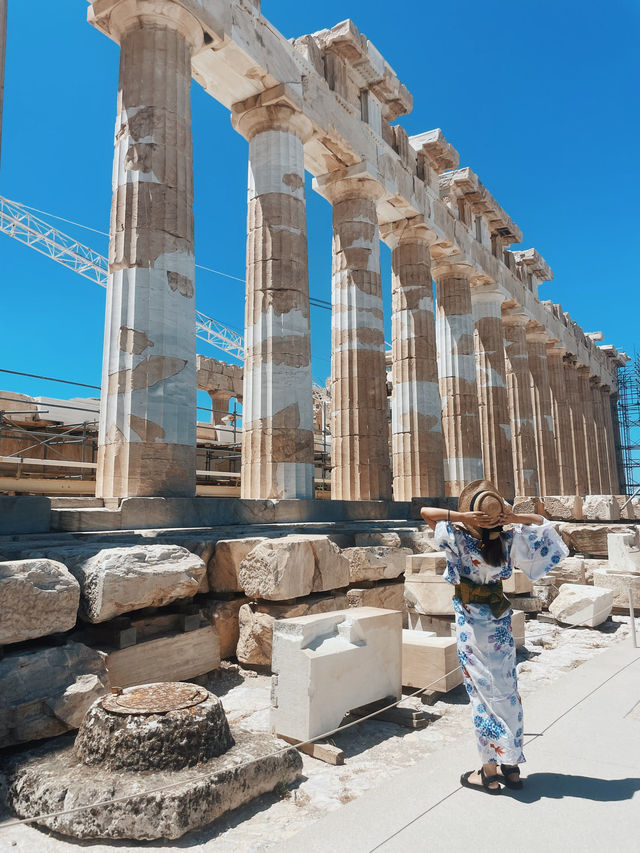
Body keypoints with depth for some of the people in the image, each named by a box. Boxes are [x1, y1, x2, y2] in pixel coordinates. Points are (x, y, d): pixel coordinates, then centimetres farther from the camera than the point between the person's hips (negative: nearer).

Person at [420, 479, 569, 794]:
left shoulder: (459, 538, -19)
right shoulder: (508, 540, -9)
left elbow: (425, 512, -15)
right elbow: (541, 522, 6)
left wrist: (461, 517, -24)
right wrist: (513, 517, -12)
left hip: (472, 624, -4)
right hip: (500, 620, 4)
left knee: (484, 693, 6)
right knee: (507, 689, 14)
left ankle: (490, 771, 16)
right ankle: (512, 766, 26)